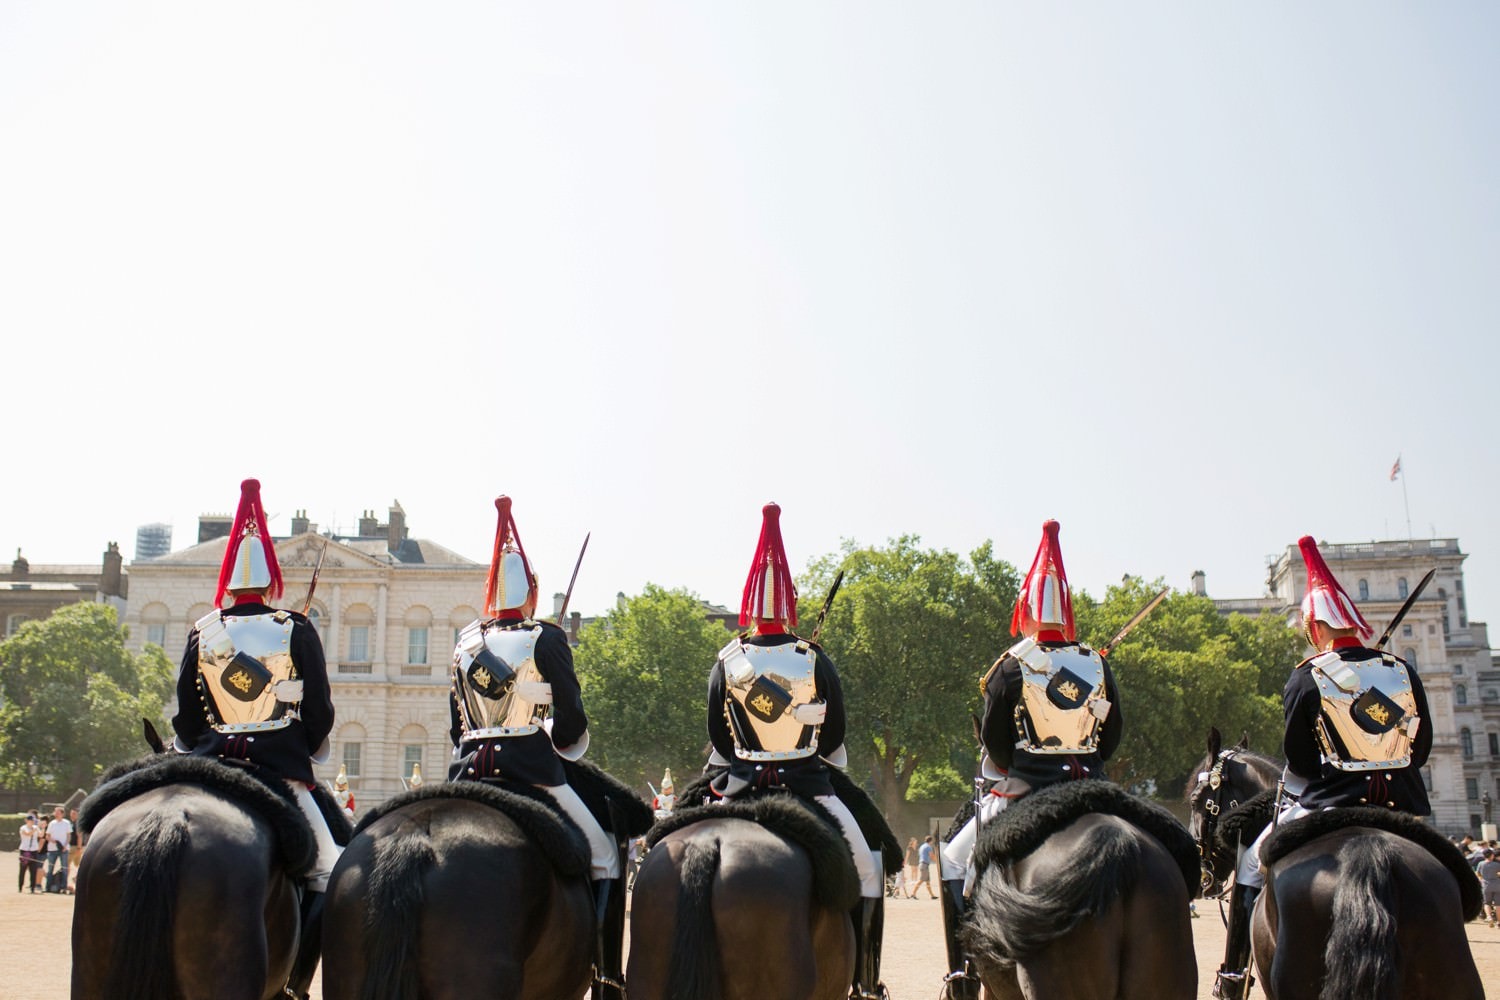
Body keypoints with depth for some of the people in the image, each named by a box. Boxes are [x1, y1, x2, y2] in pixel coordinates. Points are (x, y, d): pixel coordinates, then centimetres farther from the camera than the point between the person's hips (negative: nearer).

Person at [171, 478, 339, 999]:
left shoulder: (200, 633, 4)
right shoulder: (296, 631, -4)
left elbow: (185, 718, 7)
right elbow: (319, 713, -1)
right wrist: (309, 752, 17)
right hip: (282, 766, -3)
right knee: (329, 872, 4)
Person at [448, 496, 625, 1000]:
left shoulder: (464, 642, 9)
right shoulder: (545, 640, -7)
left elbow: (456, 725, 14)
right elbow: (571, 723, -8)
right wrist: (563, 741, 12)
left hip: (467, 769, 5)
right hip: (530, 768, -5)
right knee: (605, 853, 6)